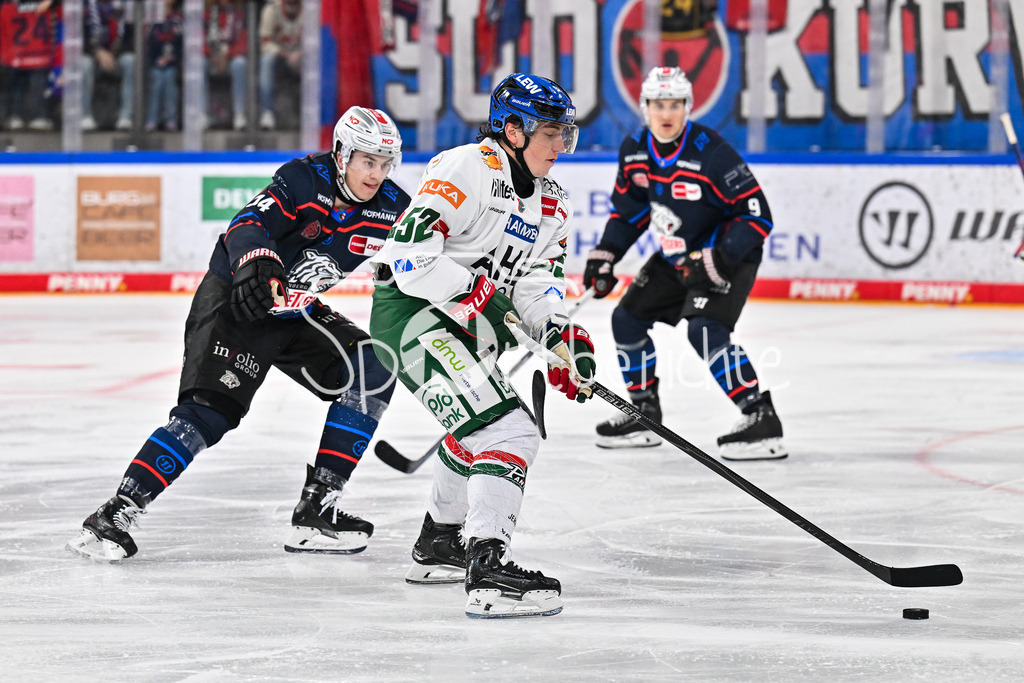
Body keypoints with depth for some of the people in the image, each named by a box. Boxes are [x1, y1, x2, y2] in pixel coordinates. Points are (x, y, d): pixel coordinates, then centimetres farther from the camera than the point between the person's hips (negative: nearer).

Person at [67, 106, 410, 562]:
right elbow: (248, 224, -32)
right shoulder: (305, 179, -20)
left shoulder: (390, 208, -5)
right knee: (209, 413, -22)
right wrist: (258, 265, -50)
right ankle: (114, 517, -23)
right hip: (235, 300, -7)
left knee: (372, 373, -9)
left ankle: (317, 508, -6)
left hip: (298, 313, 7)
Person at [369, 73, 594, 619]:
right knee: (506, 432, -22)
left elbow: (536, 285, 9)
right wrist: (479, 293, -23)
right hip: (412, 313, -10)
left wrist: (561, 335, -10)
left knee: (477, 432, 30)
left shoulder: (550, 206, 12)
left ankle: (438, 546, 51)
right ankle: (488, 571, -30)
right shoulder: (467, 170, -17)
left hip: (464, 327, 11)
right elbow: (409, 253, -24)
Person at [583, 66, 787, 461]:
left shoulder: (710, 152, -26)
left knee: (705, 330, -27)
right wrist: (604, 255, 3)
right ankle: (644, 413, 26)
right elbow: (628, 207, 13)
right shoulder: (634, 150, -4)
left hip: (729, 255, -8)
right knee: (628, 318, 10)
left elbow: (757, 215, -25)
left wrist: (717, 261, -31)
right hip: (675, 257, 8)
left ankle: (762, 419, -26)